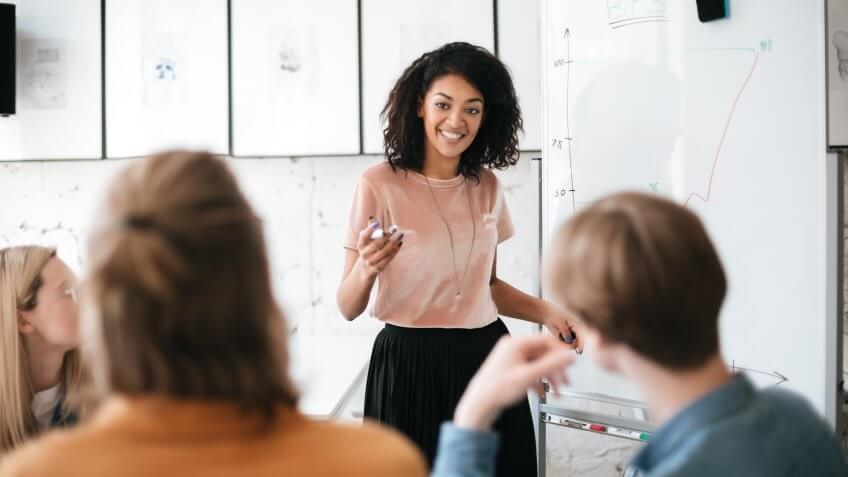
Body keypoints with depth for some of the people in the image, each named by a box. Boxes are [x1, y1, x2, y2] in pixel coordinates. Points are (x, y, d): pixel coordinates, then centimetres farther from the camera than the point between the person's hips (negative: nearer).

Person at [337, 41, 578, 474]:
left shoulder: (487, 187, 4)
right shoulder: (379, 185, -11)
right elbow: (348, 308, -10)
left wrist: (546, 312, 3)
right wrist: (366, 269, -29)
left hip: (486, 360, 5)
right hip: (409, 366, -4)